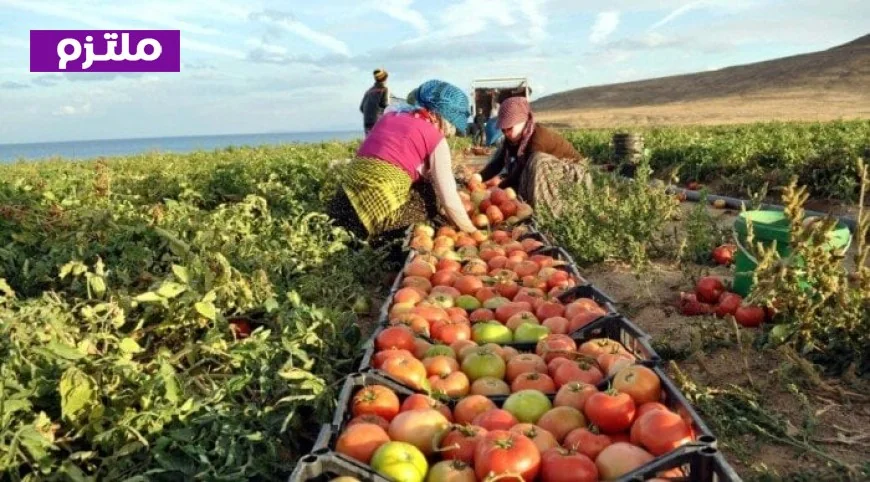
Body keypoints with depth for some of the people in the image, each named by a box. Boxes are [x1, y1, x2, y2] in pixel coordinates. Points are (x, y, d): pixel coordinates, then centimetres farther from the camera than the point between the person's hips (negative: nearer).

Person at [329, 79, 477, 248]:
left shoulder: (390, 117, 21)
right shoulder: (436, 138, 2)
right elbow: (450, 201, 1)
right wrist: (473, 233, 13)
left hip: (344, 198, 7)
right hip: (382, 205, -7)